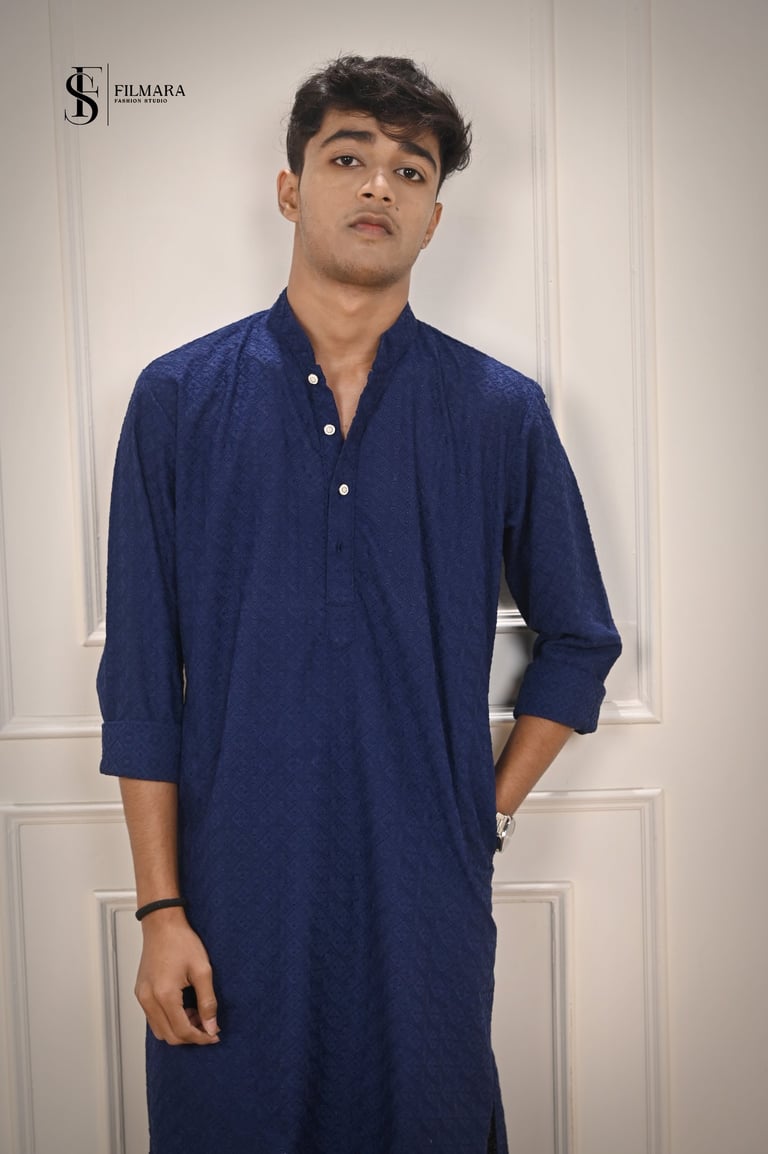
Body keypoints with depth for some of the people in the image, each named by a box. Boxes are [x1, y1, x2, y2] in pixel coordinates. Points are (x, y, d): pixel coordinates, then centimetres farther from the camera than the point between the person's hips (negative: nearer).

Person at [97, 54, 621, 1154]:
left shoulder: (502, 413, 0)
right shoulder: (179, 400, -2)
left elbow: (578, 640, 11)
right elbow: (141, 682, -2)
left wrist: (488, 810, 4)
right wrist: (160, 909, -4)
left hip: (428, 900, 1)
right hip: (235, 897, 0)